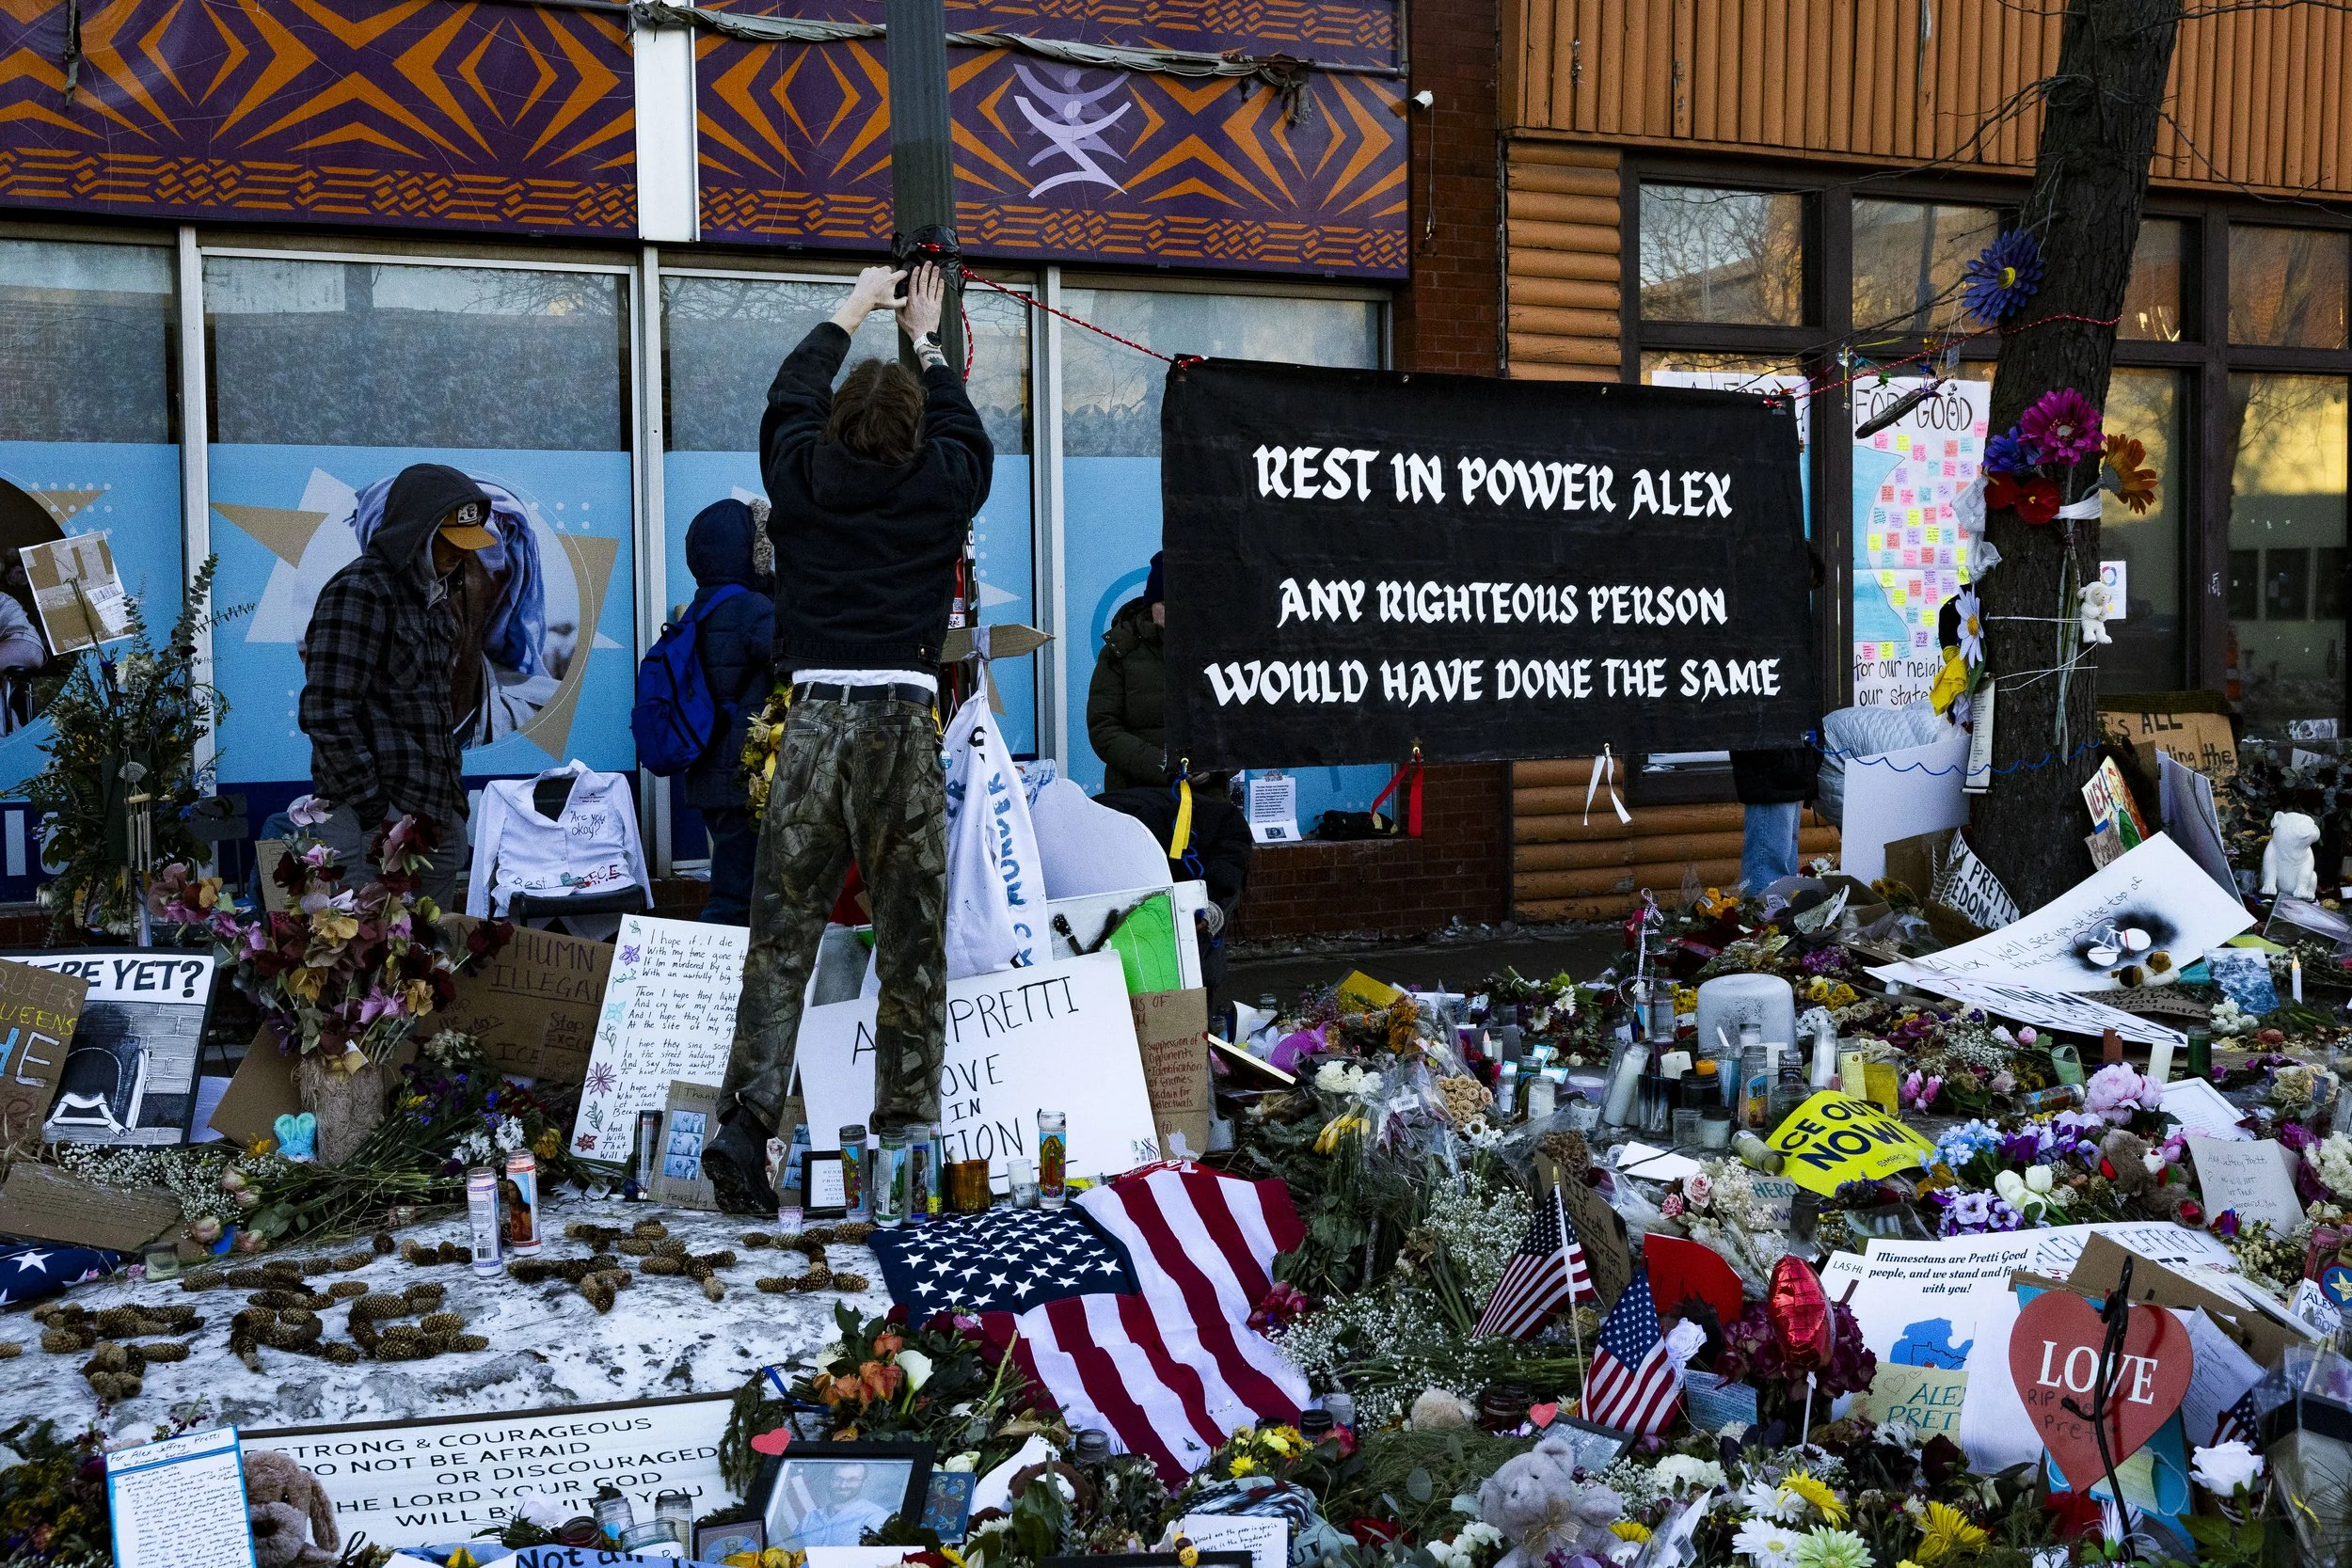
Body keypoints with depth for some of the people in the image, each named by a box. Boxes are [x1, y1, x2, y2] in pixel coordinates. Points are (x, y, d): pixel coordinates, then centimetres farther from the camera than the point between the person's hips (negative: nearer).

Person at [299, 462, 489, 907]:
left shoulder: (434, 598, 18)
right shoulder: (358, 592, -10)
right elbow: (327, 714, -17)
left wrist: (451, 800, 14)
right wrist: (380, 814, -18)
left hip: (438, 821, 8)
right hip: (373, 823, -8)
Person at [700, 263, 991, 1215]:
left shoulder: (800, 477, 7)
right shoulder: (939, 488, 6)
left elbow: (790, 399, 28)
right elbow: (965, 433, 29)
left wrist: (851, 315, 42)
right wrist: (925, 341, 44)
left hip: (815, 717, 1)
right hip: (903, 718, -1)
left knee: (782, 932, 3)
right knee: (912, 938, 5)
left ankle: (746, 1122, -7)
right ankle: (904, 1128, 8)